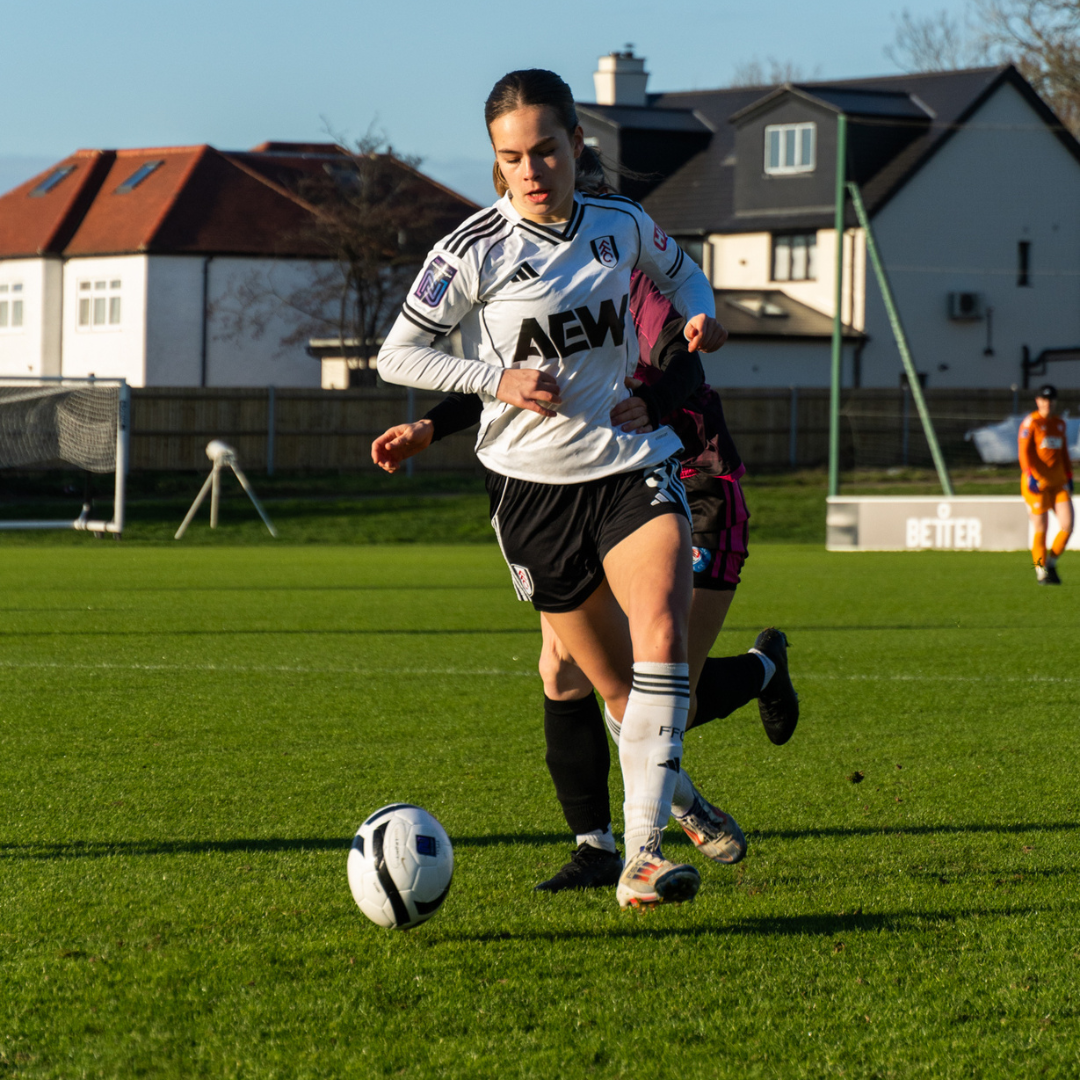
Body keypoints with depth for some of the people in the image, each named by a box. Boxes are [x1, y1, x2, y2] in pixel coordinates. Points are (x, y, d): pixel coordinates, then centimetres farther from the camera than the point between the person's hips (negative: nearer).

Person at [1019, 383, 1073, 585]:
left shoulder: (1059, 424, 15)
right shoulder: (1030, 423, -4)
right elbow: (1024, 451, -11)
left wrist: (1069, 478, 18)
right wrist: (1030, 475, -22)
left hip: (1058, 482, 6)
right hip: (1037, 483, -6)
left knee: (1067, 525, -5)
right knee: (1040, 530, -2)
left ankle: (1051, 564, 13)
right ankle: (1041, 572, 12)